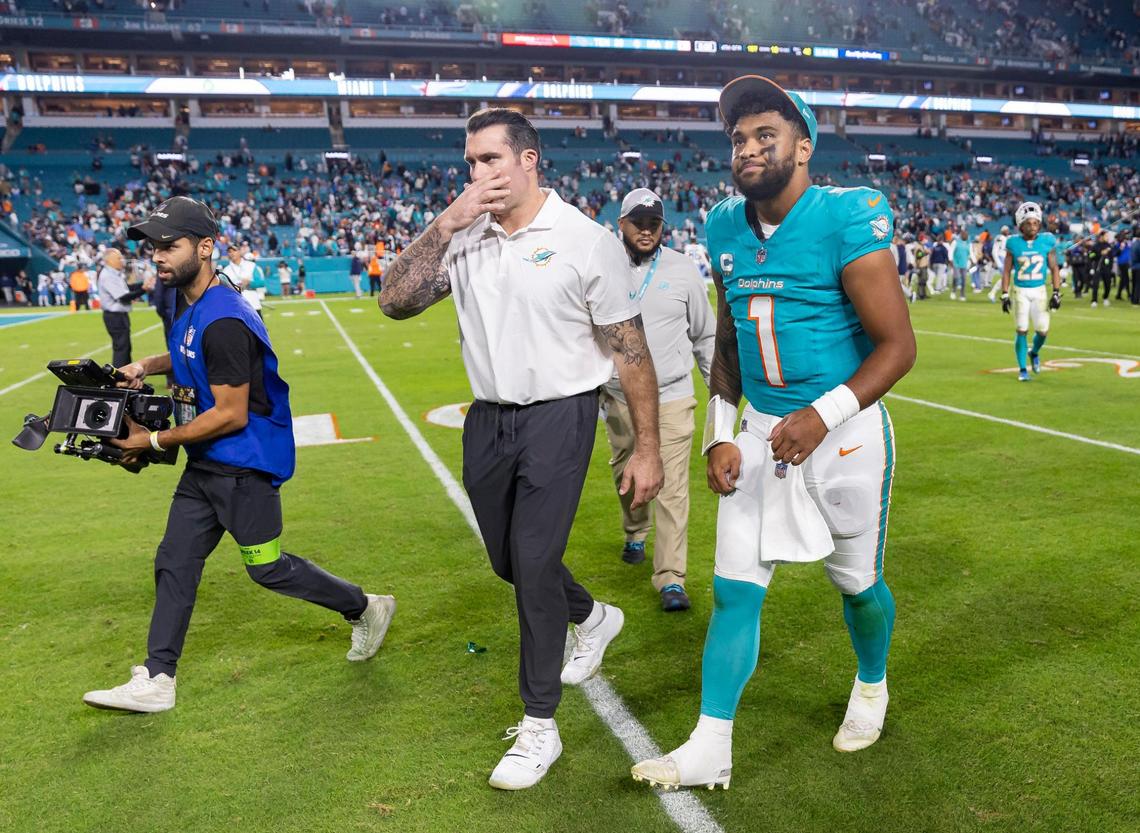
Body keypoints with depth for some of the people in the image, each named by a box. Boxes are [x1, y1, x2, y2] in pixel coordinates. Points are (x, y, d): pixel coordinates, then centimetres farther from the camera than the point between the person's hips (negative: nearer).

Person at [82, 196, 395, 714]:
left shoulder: (222, 321, -24)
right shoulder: (190, 306, 7)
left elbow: (231, 414, -24)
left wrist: (155, 441, -15)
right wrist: (147, 366, 10)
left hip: (245, 464, -9)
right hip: (206, 464, 10)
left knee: (266, 568, 3)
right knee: (174, 562, 11)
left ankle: (365, 609, 23)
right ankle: (156, 680, 21)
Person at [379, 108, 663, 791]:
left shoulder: (587, 240, -10)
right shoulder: (463, 238, 3)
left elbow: (631, 350, -8)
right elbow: (395, 301, -7)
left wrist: (648, 448, -9)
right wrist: (446, 223, -15)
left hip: (559, 417, -5)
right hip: (487, 420, 6)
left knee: (534, 564, -6)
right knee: (508, 561, 17)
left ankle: (540, 727, 13)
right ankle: (592, 618, 49)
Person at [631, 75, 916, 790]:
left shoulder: (847, 219, -15)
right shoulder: (726, 228, 3)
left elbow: (897, 344, -15)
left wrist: (822, 417, -25)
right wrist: (720, 433, 4)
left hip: (844, 430, -4)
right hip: (759, 430, 5)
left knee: (857, 582, 14)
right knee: (735, 590, 4)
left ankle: (872, 686, 46)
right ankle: (711, 749, 15)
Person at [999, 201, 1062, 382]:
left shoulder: (1047, 241, -3)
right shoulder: (1013, 243, -4)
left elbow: (1054, 269, 2)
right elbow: (1006, 271, 2)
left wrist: (1056, 293, -3)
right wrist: (1004, 295, -2)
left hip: (1039, 291, 1)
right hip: (1020, 291, -1)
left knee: (1043, 330, -1)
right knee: (1022, 330, -2)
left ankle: (1034, 353, 32)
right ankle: (1022, 369, 9)